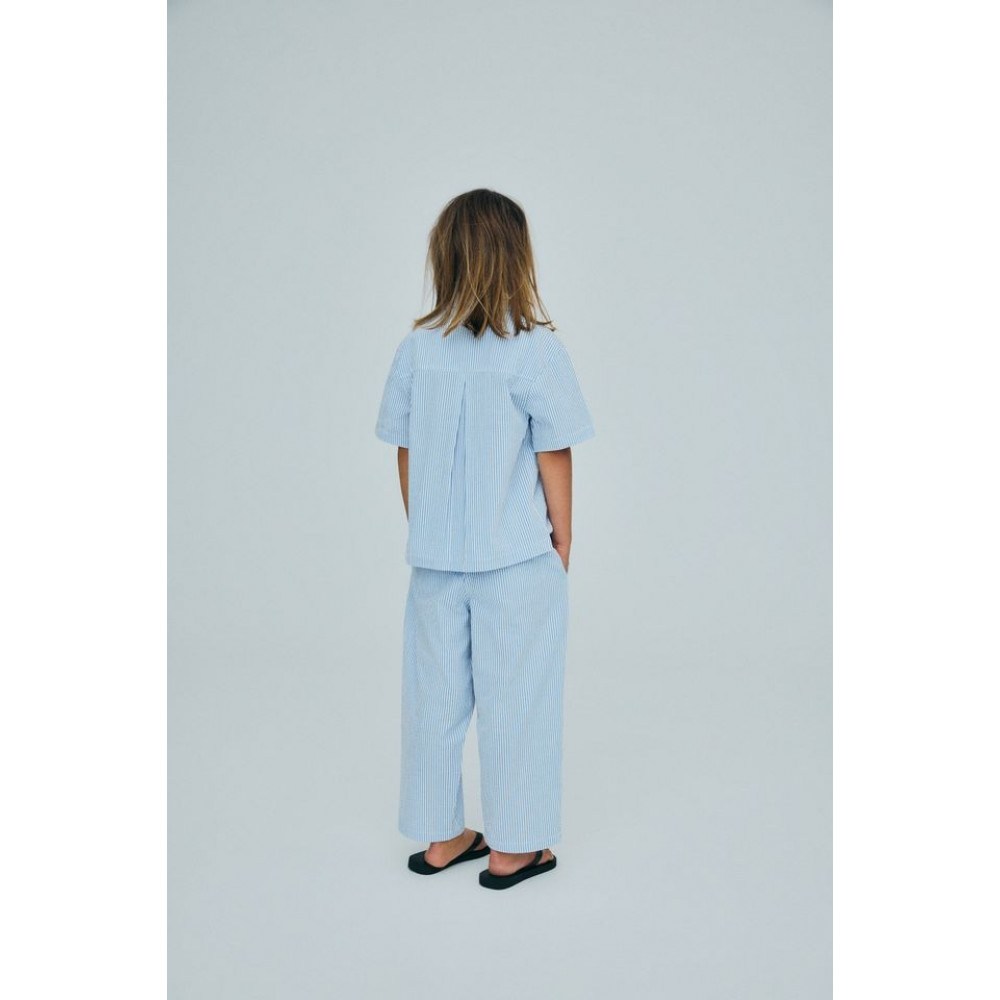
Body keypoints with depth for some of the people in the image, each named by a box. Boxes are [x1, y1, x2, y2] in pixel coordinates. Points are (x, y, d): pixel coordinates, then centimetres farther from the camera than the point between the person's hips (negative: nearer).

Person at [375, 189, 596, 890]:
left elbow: (405, 454, 4)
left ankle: (442, 838, 30)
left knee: (435, 694, 14)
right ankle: (512, 848, 22)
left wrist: (425, 534, 15)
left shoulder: (416, 350, -1)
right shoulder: (537, 351, -12)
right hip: (517, 559, -4)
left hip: (434, 557, 4)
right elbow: (554, 459, -9)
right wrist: (562, 545, 3)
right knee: (514, 698, 9)